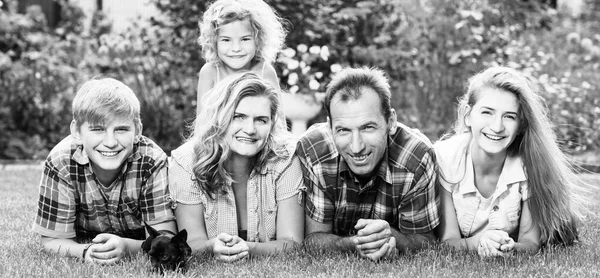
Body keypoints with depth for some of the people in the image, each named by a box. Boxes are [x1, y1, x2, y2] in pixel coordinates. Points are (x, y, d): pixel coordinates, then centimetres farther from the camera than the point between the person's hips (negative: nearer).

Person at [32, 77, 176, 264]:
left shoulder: (153, 162, -26)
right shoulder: (60, 164, -24)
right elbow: (53, 240, -20)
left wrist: (126, 247, -48)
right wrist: (86, 252, -42)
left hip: (137, 246, -1)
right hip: (85, 243, 1)